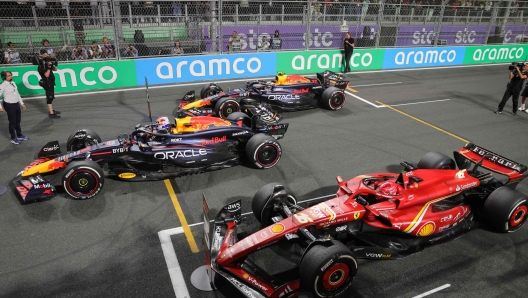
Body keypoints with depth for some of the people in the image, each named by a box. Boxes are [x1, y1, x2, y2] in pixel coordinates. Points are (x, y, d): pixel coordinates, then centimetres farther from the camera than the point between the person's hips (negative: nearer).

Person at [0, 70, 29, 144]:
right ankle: (13, 138, 16)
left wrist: (22, 103, 18)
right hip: (9, 105, -7)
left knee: (18, 121, 18)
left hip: (16, 104, 7)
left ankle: (19, 135, 33)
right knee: (12, 122, 3)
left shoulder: (13, 83, 7)